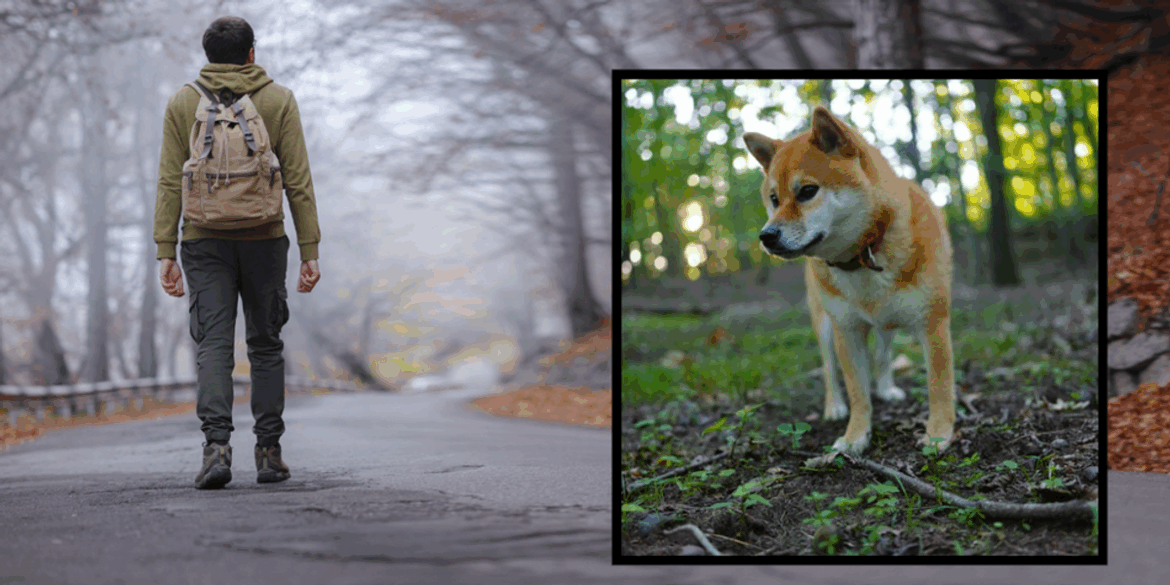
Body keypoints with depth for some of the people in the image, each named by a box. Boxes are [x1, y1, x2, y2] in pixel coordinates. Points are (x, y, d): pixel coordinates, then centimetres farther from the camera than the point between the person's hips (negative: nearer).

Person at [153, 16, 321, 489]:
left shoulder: (182, 103, 6)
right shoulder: (278, 100, 4)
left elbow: (170, 182, 1)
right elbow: (298, 181, -1)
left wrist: (166, 252, 1)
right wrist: (309, 250, 1)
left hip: (205, 241, 0)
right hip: (263, 238, 0)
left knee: (213, 345, -2)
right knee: (265, 345, 10)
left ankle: (216, 445, -19)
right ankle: (268, 451, 9)